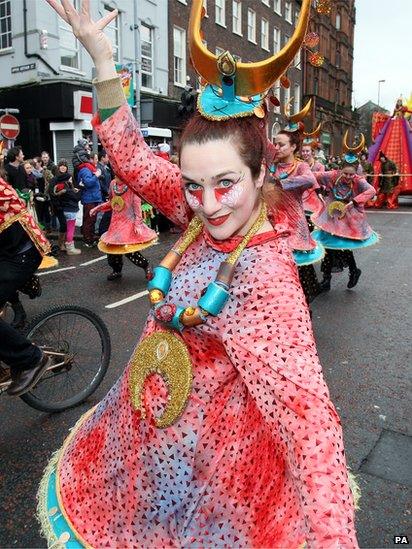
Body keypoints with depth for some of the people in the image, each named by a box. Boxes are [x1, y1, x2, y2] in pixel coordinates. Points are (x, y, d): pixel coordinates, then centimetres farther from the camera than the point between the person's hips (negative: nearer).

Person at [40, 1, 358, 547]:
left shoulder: (268, 277, -31)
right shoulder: (205, 218, -10)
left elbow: (305, 411, -36)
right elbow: (135, 161, -5)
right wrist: (102, 58, -10)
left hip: (202, 449, -7)